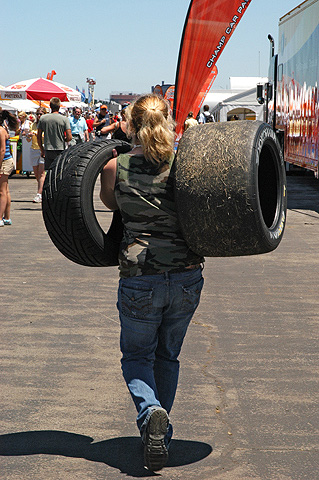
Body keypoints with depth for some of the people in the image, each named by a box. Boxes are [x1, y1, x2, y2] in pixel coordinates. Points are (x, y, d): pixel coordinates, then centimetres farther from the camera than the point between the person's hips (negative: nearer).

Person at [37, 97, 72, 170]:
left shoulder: (43, 118, 1)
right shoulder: (64, 119, -7)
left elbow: (39, 137, 5)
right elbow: (69, 137, -12)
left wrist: (42, 150, 16)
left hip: (48, 151, 2)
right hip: (60, 150, -2)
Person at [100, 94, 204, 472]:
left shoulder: (115, 166, -3)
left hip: (139, 279, -2)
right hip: (186, 277, 2)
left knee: (136, 355, 15)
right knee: (168, 356, 21)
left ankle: (151, 412, -14)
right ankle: (160, 435, 27)